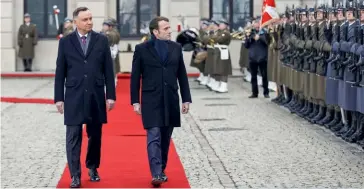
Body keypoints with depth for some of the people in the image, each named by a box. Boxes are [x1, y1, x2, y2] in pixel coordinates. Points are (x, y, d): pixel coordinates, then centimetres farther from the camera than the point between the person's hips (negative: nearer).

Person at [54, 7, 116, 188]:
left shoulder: (101, 40, 3)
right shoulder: (65, 42, 2)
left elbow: (108, 70, 3)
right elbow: (60, 72, 3)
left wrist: (111, 95, -1)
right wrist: (59, 98, 0)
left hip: (96, 96, 1)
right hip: (74, 97, -1)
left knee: (95, 135, 10)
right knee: (73, 137, -3)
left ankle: (92, 167, 28)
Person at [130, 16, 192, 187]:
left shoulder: (176, 48, 7)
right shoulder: (142, 49, -3)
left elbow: (182, 75, 9)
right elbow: (135, 77, -1)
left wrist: (186, 99, 6)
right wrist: (135, 101, -6)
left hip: (171, 101, 4)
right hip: (151, 101, -4)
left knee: (165, 139, 9)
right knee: (154, 137, -11)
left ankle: (161, 171, 20)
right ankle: (156, 174, -16)